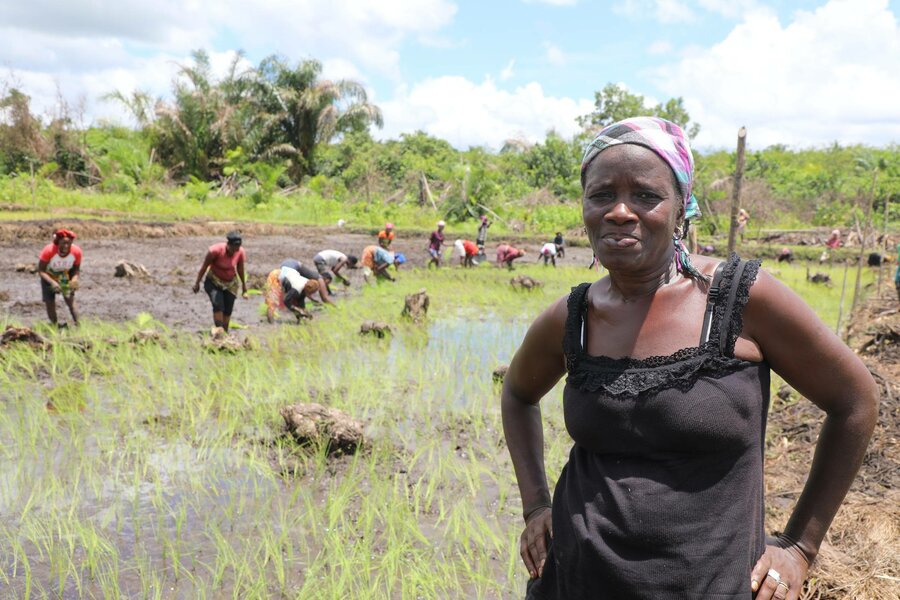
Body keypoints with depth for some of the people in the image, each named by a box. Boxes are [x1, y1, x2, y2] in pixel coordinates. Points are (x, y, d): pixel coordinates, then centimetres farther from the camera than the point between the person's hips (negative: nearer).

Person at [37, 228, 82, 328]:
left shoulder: (76, 251, -27)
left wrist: (74, 279, -31)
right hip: (49, 276, -1)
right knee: (49, 303, -3)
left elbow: (76, 268, -9)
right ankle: (56, 326, 13)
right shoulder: (49, 251, -34)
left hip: (66, 276, 1)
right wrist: (52, 282, -42)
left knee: (70, 301, -12)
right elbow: (41, 270, -26)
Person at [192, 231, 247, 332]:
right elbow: (204, 266, -13)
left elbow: (240, 269, 3)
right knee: (218, 305, -24)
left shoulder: (240, 252, -15)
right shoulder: (216, 250, -26)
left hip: (230, 283, 3)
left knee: (228, 310, 0)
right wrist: (197, 283, -7)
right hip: (214, 281, -3)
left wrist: (243, 285, 13)